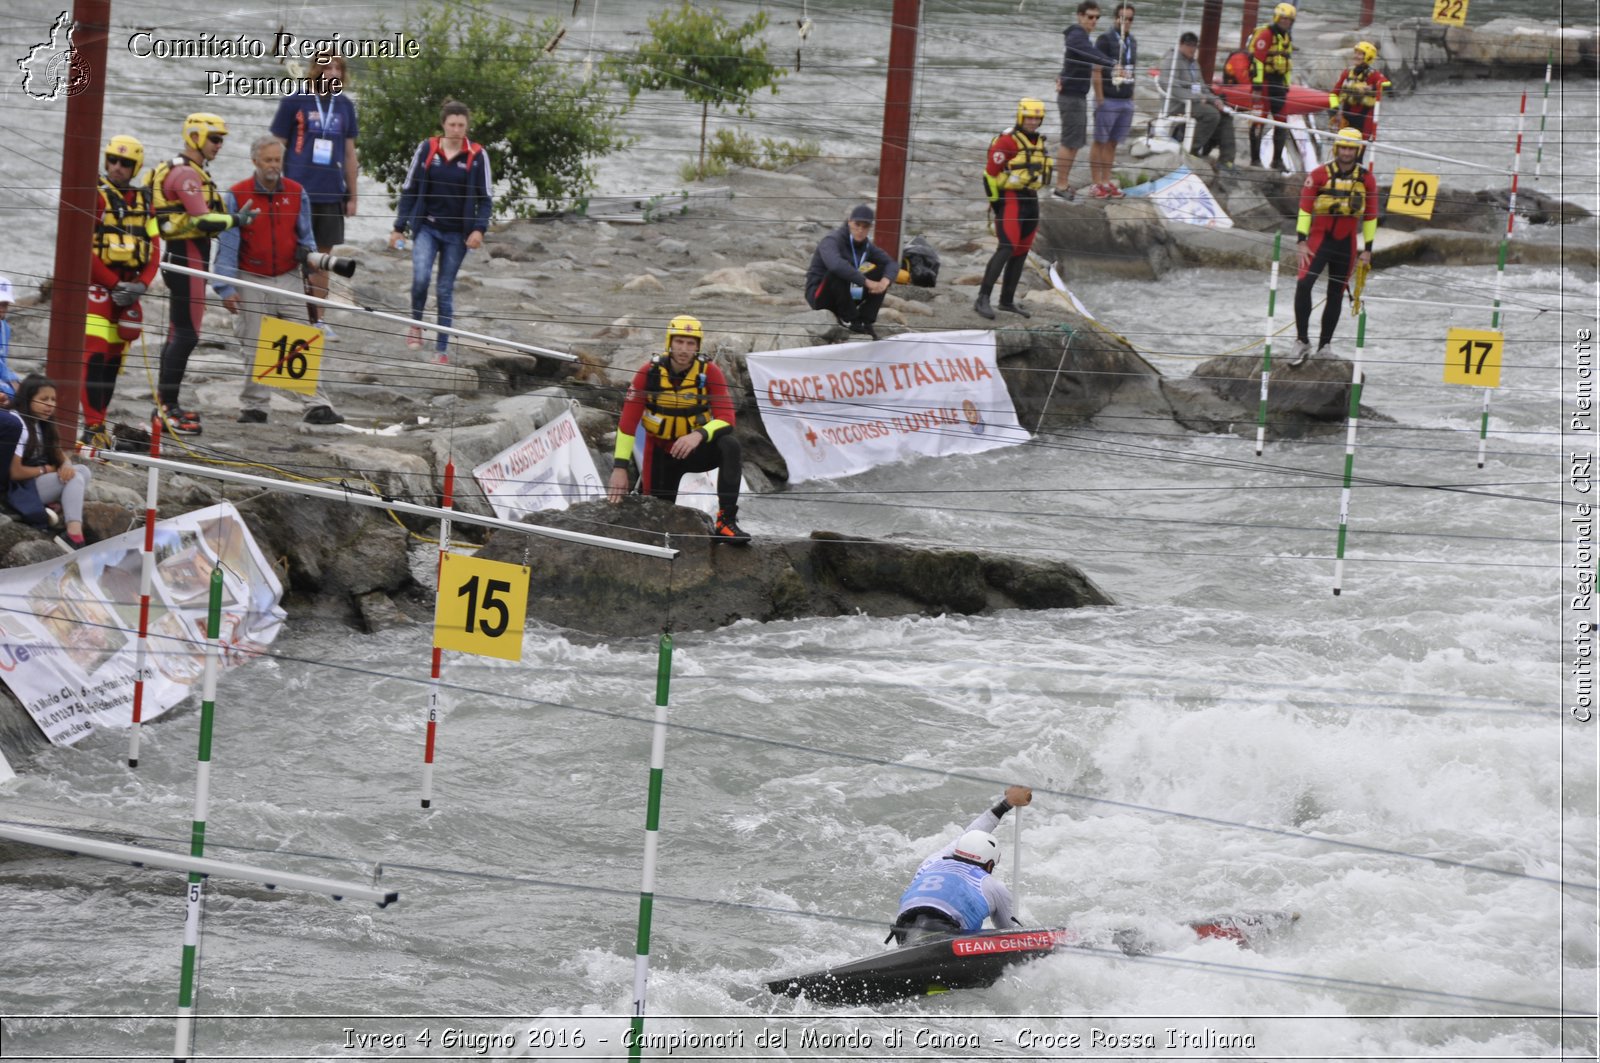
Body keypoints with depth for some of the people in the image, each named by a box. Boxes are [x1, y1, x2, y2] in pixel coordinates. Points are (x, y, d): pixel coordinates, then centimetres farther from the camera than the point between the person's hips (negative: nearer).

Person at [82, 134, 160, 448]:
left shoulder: (144, 201, 11)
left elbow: (154, 247, 11)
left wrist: (142, 284, -6)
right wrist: (114, 284, -14)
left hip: (128, 288, 6)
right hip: (97, 284, -6)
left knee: (114, 358, 9)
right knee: (95, 354, -14)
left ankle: (99, 420, 17)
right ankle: (93, 427, -17)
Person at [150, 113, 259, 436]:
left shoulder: (193, 172, 18)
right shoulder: (186, 174, -16)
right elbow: (203, 221, -22)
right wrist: (238, 220, -10)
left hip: (181, 259, 11)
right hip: (187, 260, -11)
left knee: (179, 333, 15)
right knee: (187, 334, -10)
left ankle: (165, 403, 20)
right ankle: (169, 407, -9)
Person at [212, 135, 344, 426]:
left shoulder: (297, 194, 5)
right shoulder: (237, 196, -4)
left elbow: (305, 236, 14)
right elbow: (228, 244, -2)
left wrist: (308, 253, -10)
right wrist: (226, 288, -6)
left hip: (289, 280, 2)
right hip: (252, 282, -2)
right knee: (254, 349, 4)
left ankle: (317, 405, -6)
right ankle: (255, 407, 12)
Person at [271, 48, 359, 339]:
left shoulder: (344, 106, 10)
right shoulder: (294, 102, -1)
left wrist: (352, 196, 15)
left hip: (331, 194, 4)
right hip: (298, 192, -4)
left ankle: (317, 320, 14)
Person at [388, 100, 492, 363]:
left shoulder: (477, 156, -2)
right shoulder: (427, 149, 0)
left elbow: (486, 198, 3)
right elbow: (409, 189, 7)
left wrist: (479, 228, -12)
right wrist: (400, 227, 5)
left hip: (456, 234, 0)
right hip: (426, 227, 0)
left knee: (446, 290, 4)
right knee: (420, 277, -20)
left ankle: (441, 349, 12)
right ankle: (415, 325, 6)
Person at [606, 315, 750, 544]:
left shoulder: (709, 372, -15)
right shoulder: (649, 373, -15)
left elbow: (726, 418, -19)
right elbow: (627, 421, -16)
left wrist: (699, 435, -40)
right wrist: (619, 468, -22)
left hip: (696, 449, 0)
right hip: (661, 454, 0)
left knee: (730, 445, -31)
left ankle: (726, 521, -32)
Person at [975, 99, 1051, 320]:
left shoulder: (1039, 141, 13)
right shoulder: (1007, 140, -13)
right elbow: (990, 172, -13)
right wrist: (995, 201, -11)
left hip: (1030, 200, 8)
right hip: (1010, 199, -8)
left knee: (1021, 252, 10)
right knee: (1007, 249, -18)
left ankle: (1007, 301, 18)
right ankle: (983, 299, -21)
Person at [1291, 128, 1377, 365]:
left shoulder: (1366, 179, 2)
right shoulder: (1320, 175, -5)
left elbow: (1371, 215, 9)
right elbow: (1305, 207, -5)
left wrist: (1368, 248, 8)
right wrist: (1302, 240, -11)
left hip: (1346, 243, 3)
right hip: (1320, 238, -3)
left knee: (1336, 294, 8)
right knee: (1304, 284, -20)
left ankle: (1324, 346, 18)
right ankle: (1302, 341, -14)